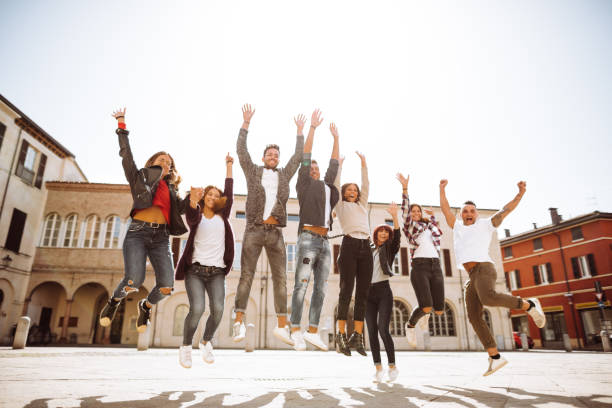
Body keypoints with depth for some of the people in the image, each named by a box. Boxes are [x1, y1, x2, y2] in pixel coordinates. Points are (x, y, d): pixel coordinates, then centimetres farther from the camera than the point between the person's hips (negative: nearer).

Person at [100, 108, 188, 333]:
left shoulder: (171, 189, 26)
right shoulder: (140, 176, 16)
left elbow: (182, 207, 16)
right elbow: (126, 154, 9)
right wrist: (121, 125, 9)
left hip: (161, 236, 3)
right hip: (138, 232, -3)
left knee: (166, 287, -12)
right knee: (134, 281, -21)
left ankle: (146, 306, 24)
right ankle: (114, 301, 16)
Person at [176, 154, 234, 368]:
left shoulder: (222, 216, 15)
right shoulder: (196, 216, 8)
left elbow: (229, 193, 12)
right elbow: (192, 215, -16)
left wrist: (229, 166, 15)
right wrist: (193, 200, -39)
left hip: (216, 272, 2)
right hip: (196, 269, -2)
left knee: (218, 309, -15)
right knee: (197, 309, -19)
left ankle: (206, 342, 13)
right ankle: (185, 347, 8)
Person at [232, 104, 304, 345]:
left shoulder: (285, 175, 19)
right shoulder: (253, 171, 13)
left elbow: (298, 156, 21)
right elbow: (241, 151, 7)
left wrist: (300, 131, 22)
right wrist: (246, 124, 5)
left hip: (276, 233, 2)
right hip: (254, 230, -2)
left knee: (281, 278, -1)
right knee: (246, 275, -4)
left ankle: (282, 326, 3)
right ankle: (239, 321, -1)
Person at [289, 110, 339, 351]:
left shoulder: (326, 185, 24)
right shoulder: (304, 183, 9)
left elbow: (333, 164, 30)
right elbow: (305, 156, 4)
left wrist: (336, 138, 34)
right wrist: (312, 128, 5)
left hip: (324, 241, 6)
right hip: (308, 239, -6)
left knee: (321, 289, 4)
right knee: (301, 286, -10)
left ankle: (313, 332, 10)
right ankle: (296, 332, -7)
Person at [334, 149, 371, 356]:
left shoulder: (362, 205, 28)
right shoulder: (341, 205, 15)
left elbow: (366, 185, 26)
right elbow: (336, 182, 11)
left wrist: (363, 164, 26)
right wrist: (339, 162, 14)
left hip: (365, 247, 5)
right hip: (349, 245, -5)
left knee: (363, 291, -1)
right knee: (346, 289, -8)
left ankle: (357, 335, 1)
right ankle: (341, 335, -3)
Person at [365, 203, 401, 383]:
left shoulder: (390, 249, 8)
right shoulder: (368, 251, 18)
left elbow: (397, 236, -9)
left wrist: (395, 217, -25)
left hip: (383, 291, -3)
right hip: (368, 293, 3)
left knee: (383, 329, -13)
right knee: (372, 331, -2)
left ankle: (392, 366, 1)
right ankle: (378, 368, 4)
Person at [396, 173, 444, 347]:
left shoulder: (428, 225, 22)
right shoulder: (409, 226, 9)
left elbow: (436, 230, 40)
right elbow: (405, 209, -4)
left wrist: (431, 215, 33)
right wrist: (405, 188, -15)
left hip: (436, 266, 5)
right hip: (419, 267, -5)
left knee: (439, 310, -1)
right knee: (426, 307, -19)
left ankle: (425, 313, 36)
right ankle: (410, 325, 12)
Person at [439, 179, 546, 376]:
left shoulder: (486, 224, 15)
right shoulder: (458, 227, 26)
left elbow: (505, 210, 7)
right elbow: (445, 209, 25)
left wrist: (520, 194, -4)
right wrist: (442, 189, 21)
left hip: (484, 269, -6)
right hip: (472, 278, 6)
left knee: (488, 297, -36)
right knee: (475, 317, -4)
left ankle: (529, 305, -13)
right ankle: (495, 357, 0)